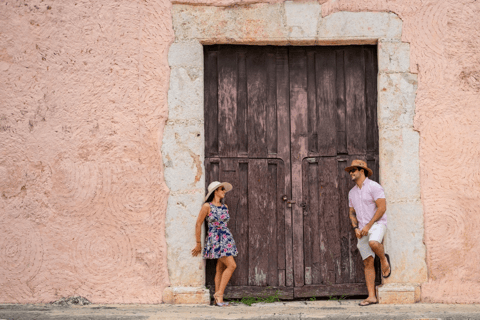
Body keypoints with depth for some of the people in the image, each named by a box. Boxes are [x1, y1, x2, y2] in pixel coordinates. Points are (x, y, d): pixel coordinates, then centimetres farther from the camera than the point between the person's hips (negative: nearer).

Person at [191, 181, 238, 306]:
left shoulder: (225, 207, 12)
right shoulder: (207, 206, -7)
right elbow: (198, 224, -3)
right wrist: (198, 244, -1)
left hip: (226, 239, 7)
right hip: (214, 239, -7)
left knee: (220, 269, 6)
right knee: (231, 265, -16)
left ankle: (217, 298, 7)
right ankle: (219, 293, -12)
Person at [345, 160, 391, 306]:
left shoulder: (373, 187, -7)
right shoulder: (352, 192, 15)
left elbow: (382, 208, -14)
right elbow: (352, 213, 19)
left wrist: (368, 226, -18)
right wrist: (356, 228, 0)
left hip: (377, 224, -6)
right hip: (362, 231, 6)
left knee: (373, 243, -38)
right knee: (368, 262, 1)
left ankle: (384, 260, -5)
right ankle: (371, 296, 1)